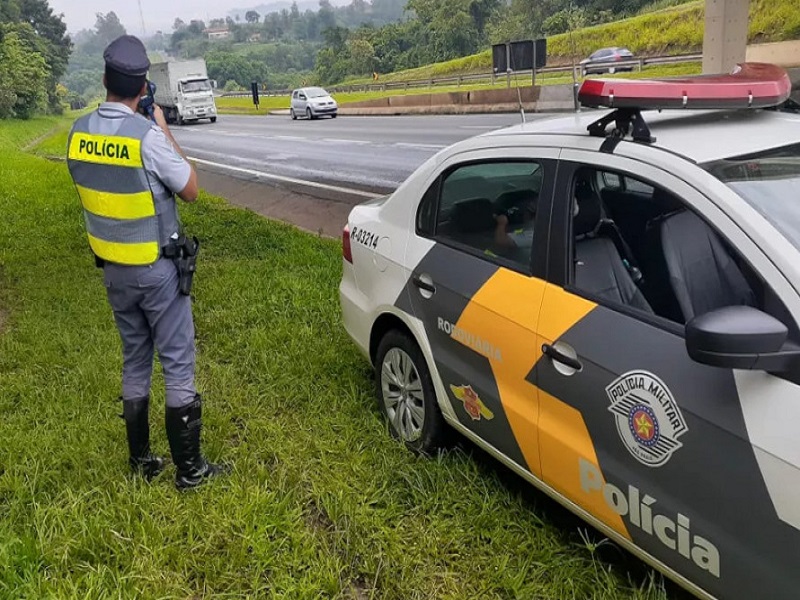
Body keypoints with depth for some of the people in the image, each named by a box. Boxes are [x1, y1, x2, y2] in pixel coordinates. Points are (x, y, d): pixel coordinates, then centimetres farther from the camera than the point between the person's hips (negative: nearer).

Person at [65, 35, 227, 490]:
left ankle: (141, 459, 27)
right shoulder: (147, 135, -21)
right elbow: (190, 190, -9)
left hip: (114, 269, 6)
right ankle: (189, 468, 11)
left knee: (135, 360, 18)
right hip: (157, 270, -6)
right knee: (178, 362, 3)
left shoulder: (79, 133, -1)